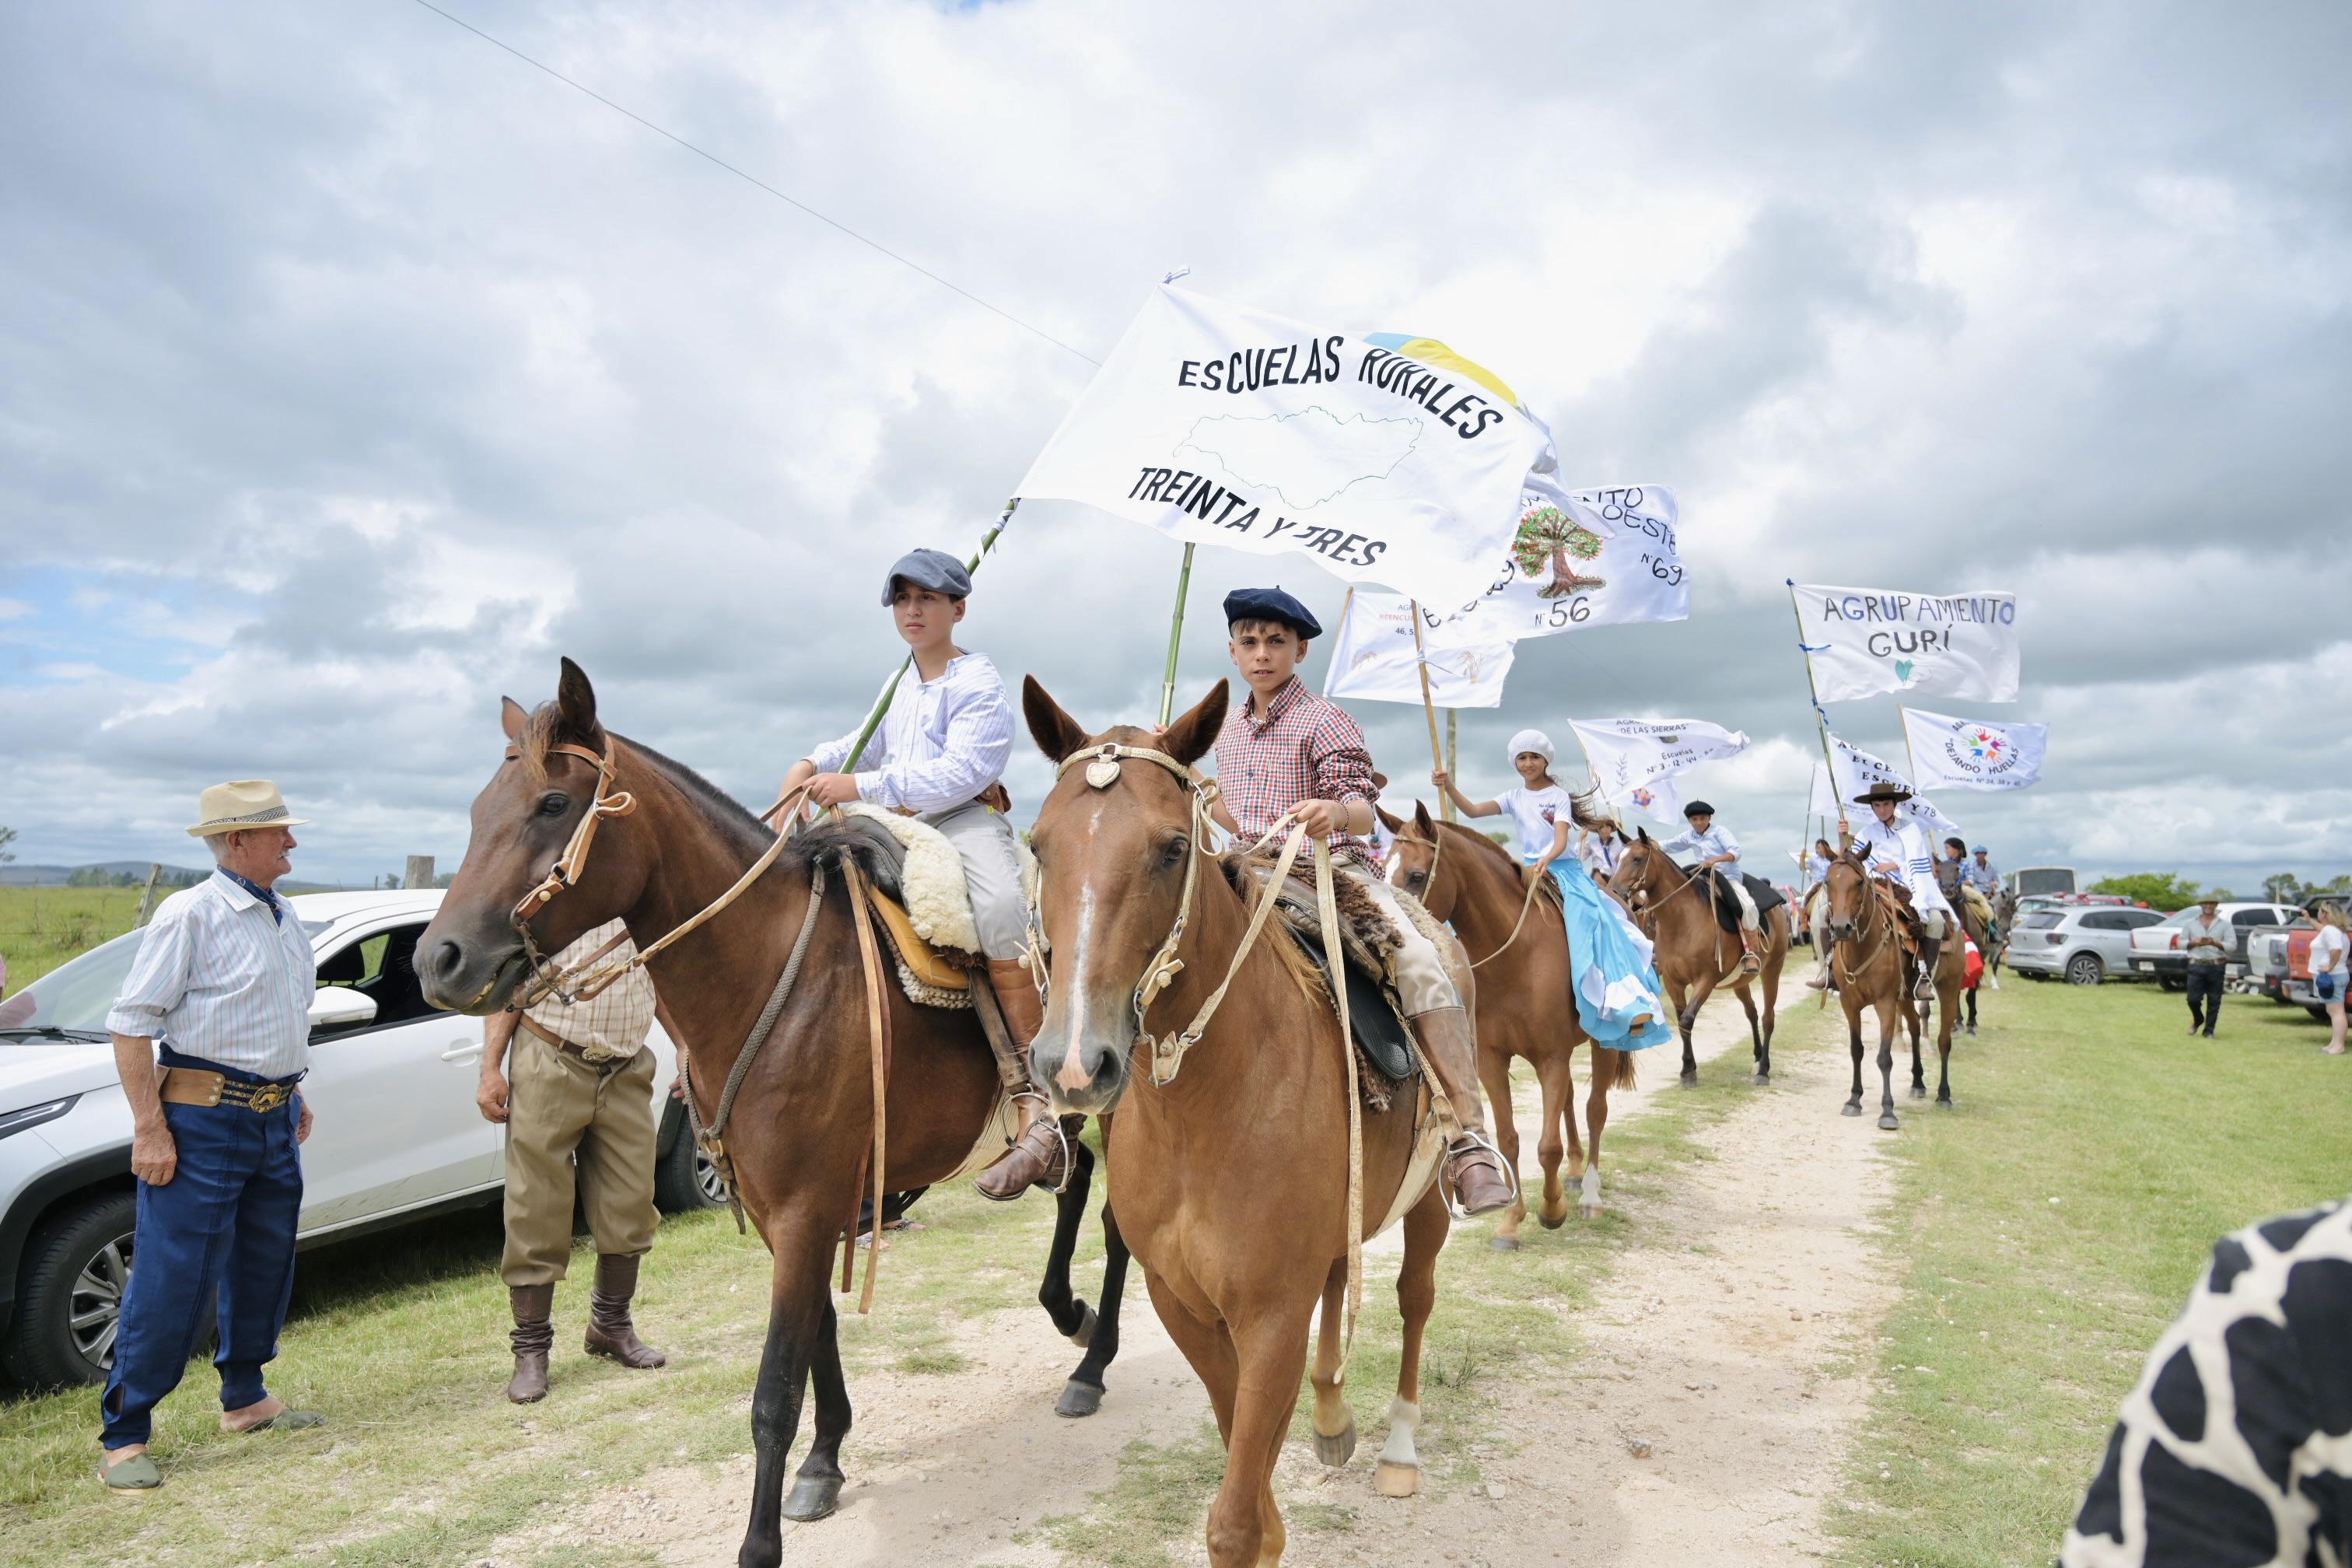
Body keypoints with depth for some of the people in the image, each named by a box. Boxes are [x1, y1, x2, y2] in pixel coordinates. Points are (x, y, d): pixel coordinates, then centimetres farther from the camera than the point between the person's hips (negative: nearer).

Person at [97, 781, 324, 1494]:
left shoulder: (284, 918, 11)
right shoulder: (192, 914, -13)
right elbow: (132, 1021, -15)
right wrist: (149, 1127, -19)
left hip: (273, 1121, 8)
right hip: (204, 1122, -8)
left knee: (264, 1268, 16)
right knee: (172, 1281, -4)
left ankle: (245, 1399, 31)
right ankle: (124, 1436, 8)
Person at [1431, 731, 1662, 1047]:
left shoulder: (1559, 796, 1)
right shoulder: (1514, 798, 10)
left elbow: (1561, 840, -14)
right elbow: (1472, 810, -4)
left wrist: (1546, 860, -36)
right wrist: (1448, 786, -21)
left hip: (1564, 869, -4)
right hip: (1529, 871, 4)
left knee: (1592, 921, -27)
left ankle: (1630, 1004, -33)